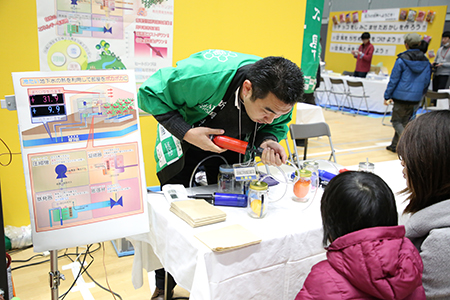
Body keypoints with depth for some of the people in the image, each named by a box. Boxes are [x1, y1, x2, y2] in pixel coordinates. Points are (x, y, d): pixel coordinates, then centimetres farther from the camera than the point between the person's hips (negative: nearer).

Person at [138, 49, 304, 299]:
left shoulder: (278, 98, -26)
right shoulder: (205, 76, -42)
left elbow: (277, 126, -3)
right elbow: (150, 93, -27)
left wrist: (267, 140, -27)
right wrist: (186, 132, -36)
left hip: (234, 140, 4)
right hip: (184, 134, -3)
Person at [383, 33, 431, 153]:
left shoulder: (402, 60, -9)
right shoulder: (425, 61, 7)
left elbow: (394, 79, -9)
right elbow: (426, 81, 12)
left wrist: (387, 96, -5)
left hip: (401, 96, -5)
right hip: (415, 98, 5)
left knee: (396, 121, 3)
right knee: (404, 121, 15)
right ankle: (395, 145, 22)